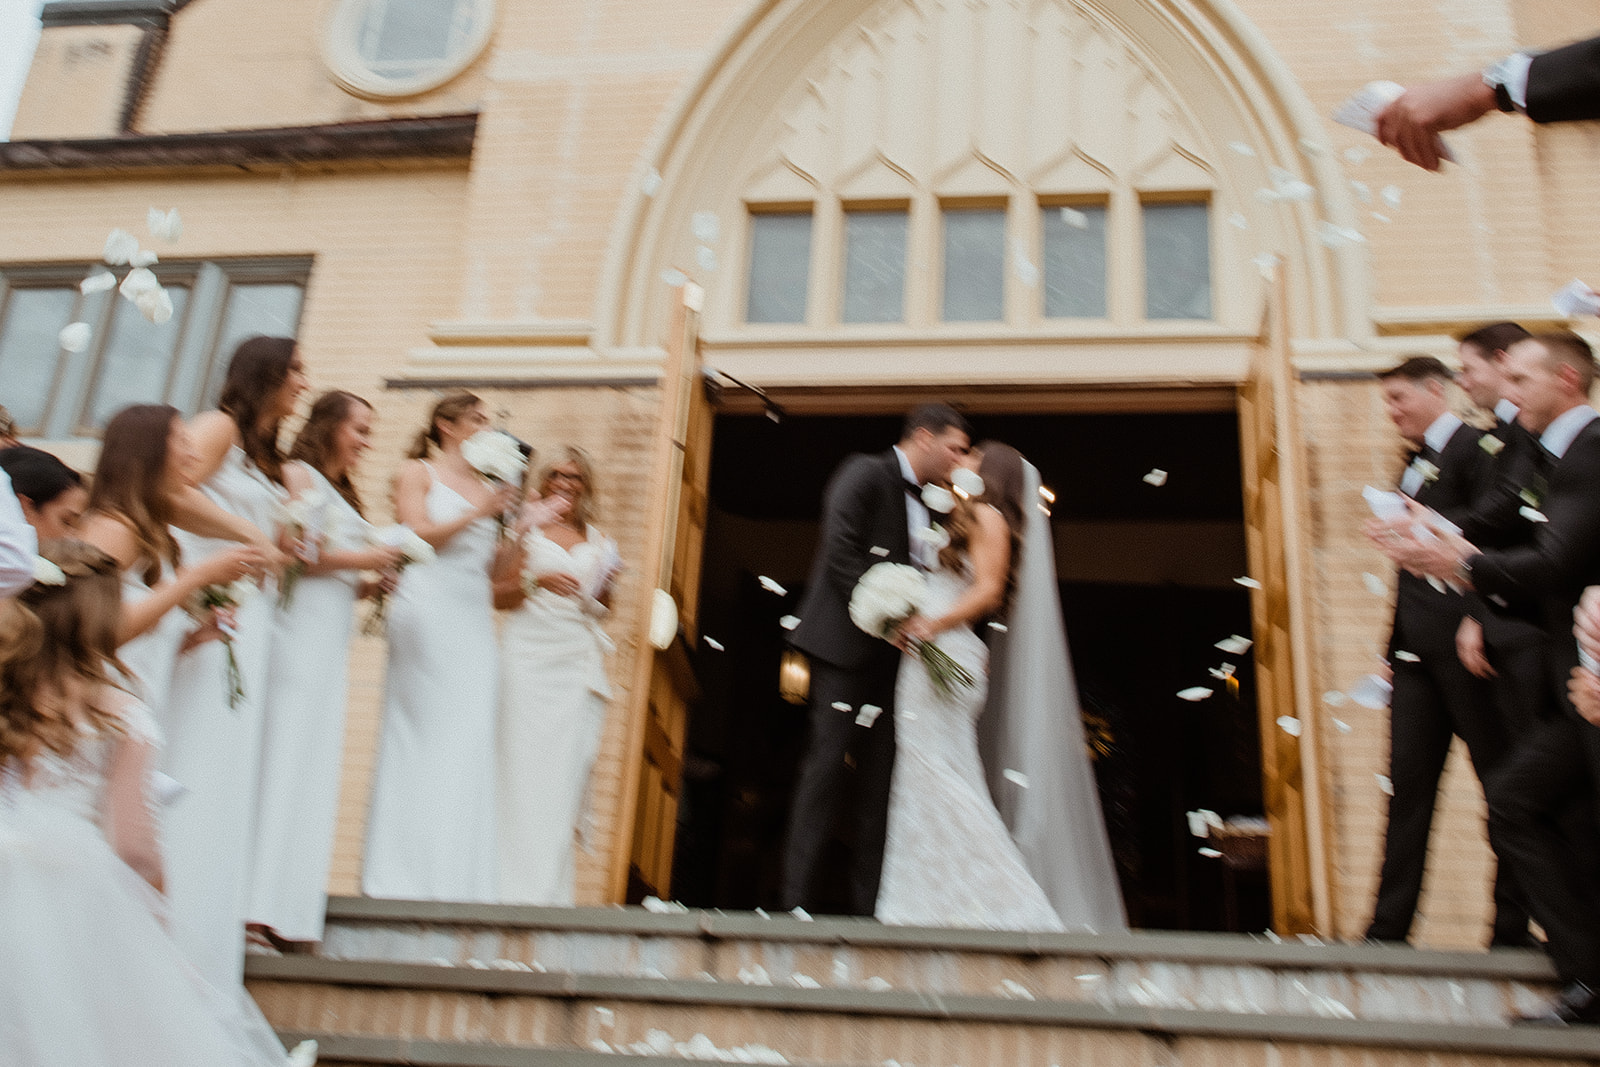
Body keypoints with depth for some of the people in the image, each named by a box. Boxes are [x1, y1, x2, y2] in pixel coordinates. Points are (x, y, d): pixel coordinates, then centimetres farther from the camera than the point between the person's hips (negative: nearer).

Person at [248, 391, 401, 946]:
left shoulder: (343, 495, 25)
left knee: (312, 764, 5)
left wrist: (373, 585, 6)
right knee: (282, 752, -10)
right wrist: (358, 559, -9)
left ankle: (287, 901, 9)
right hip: (298, 633, -8)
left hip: (331, 644, 8)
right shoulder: (296, 475, -1)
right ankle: (259, 902, -8)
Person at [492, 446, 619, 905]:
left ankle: (553, 888, 1)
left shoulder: (597, 540, 15)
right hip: (529, 655, -2)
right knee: (523, 761, -6)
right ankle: (517, 881, -2)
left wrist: (602, 589, 1)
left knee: (568, 768, -3)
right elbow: (500, 594, 2)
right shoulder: (529, 528, 7)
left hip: (577, 660, 3)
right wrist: (536, 580, -15)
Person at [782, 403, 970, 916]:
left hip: (890, 653, 8)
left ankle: (866, 904, 6)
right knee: (828, 766, -11)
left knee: (878, 778, 4)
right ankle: (797, 898, -8)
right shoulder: (865, 474, -3)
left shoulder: (921, 503, 22)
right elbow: (841, 554, -15)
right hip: (846, 643, -8)